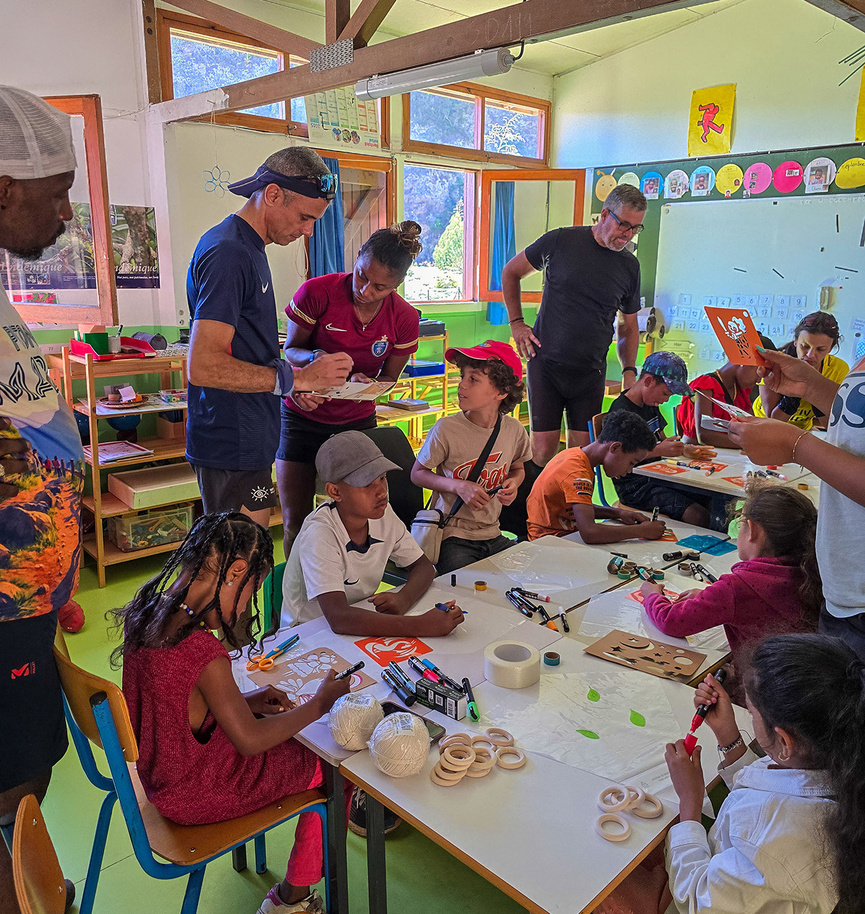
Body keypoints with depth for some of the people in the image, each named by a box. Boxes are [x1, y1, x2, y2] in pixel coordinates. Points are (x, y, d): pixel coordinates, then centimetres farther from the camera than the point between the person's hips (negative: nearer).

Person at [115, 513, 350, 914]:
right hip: (195, 794, -8)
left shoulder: (145, 612, -9)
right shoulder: (203, 653, -35)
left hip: (159, 772, 8)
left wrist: (245, 701, 3)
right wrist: (319, 704, -11)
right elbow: (250, 739, -23)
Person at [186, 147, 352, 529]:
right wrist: (295, 378, -20)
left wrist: (302, 376, 9)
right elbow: (203, 367, -24)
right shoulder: (228, 253, -16)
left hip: (248, 440, 10)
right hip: (233, 450, -10)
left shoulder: (248, 247, 16)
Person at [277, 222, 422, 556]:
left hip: (357, 420, 1)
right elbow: (290, 349, -6)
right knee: (295, 522, 0)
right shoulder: (316, 292, -18)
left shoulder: (404, 319, -11)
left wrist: (363, 381, -22)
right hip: (302, 418, -1)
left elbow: (388, 376, 1)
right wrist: (314, 358, -29)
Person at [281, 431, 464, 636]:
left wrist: (403, 599, -19)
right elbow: (339, 619, -37)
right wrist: (421, 625, -41)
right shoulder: (318, 534, -26)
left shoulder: (383, 514, -8)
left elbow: (424, 566, 3)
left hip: (361, 625, 6)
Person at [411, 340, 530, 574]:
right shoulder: (446, 430, -13)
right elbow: (417, 473, -2)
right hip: (452, 537, -4)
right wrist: (458, 486, -16)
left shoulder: (514, 430, -2)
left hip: (492, 535, 4)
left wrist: (513, 484, -5)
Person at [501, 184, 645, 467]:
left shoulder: (630, 266, 8)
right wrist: (516, 323, 2)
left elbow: (628, 326, 18)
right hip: (546, 363, -3)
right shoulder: (561, 241, -3)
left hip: (591, 371, 3)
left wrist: (629, 371, 4)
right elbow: (510, 272, 10)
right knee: (543, 449, -5)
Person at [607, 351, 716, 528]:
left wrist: (685, 450, 5)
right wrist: (659, 450, -25)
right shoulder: (621, 411, -15)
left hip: (656, 477, 9)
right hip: (634, 487, -9)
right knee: (698, 516, -23)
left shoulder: (651, 405, 16)